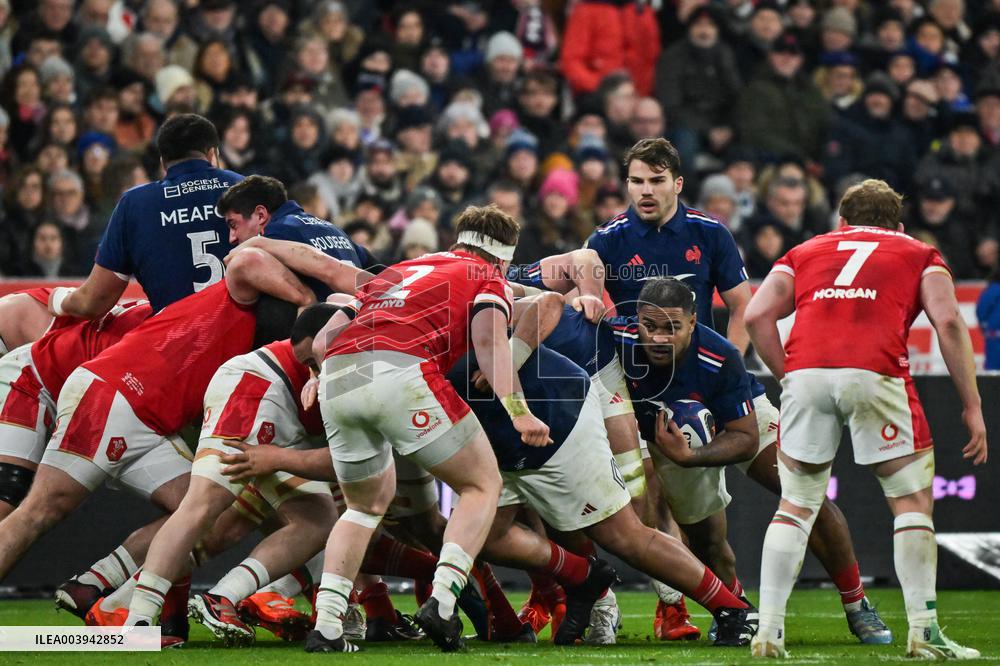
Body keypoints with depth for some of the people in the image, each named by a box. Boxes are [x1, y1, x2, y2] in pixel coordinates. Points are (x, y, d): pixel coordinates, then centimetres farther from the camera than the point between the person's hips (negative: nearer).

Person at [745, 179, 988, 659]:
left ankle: (769, 631, 7)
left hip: (806, 372, 2)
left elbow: (757, 315, 14)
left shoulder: (806, 252, 30)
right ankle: (923, 632, 2)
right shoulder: (918, 255, 25)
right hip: (874, 374, -2)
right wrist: (972, 407, 7)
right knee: (912, 501, 8)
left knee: (796, 505, 13)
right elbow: (948, 321, 8)